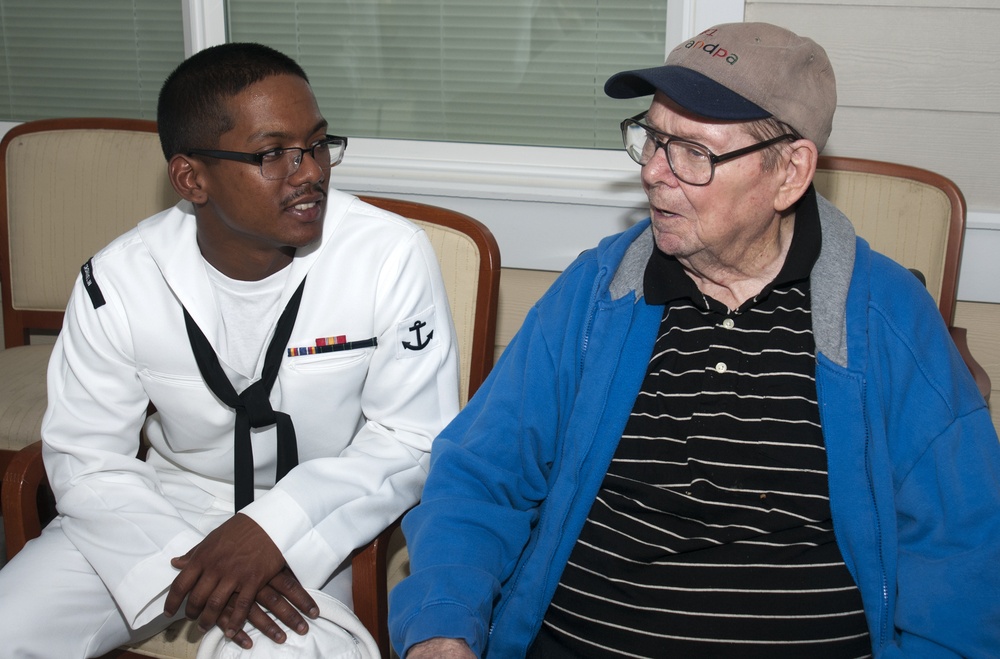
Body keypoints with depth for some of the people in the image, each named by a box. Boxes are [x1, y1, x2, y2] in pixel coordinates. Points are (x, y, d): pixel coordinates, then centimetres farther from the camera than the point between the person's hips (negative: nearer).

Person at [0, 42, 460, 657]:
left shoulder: (393, 256, -17)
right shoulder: (119, 282, -10)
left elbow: (412, 439, -13)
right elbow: (86, 460, -5)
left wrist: (272, 531, -24)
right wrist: (188, 560, -22)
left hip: (316, 520, -1)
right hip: (169, 505, 2)